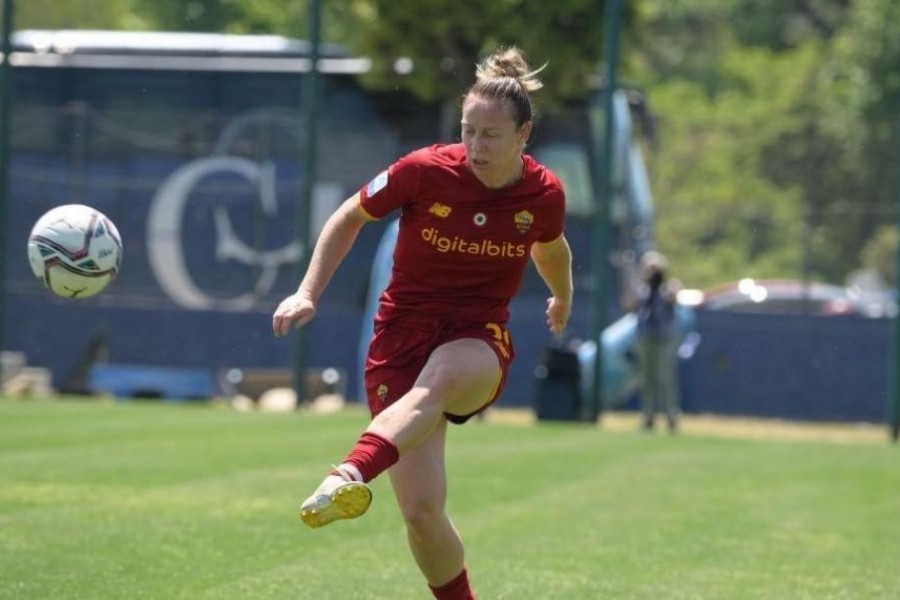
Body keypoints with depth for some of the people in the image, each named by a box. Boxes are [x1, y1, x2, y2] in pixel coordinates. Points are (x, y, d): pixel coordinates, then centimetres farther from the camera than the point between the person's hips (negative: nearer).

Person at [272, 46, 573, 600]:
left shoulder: (544, 194, -3)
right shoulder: (425, 171, -9)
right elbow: (350, 218, 6)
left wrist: (563, 298, 41)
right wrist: (308, 294, -2)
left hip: (480, 340, 0)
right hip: (403, 332, 0)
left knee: (438, 380, -41)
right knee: (421, 512, -13)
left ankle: (349, 479, -65)